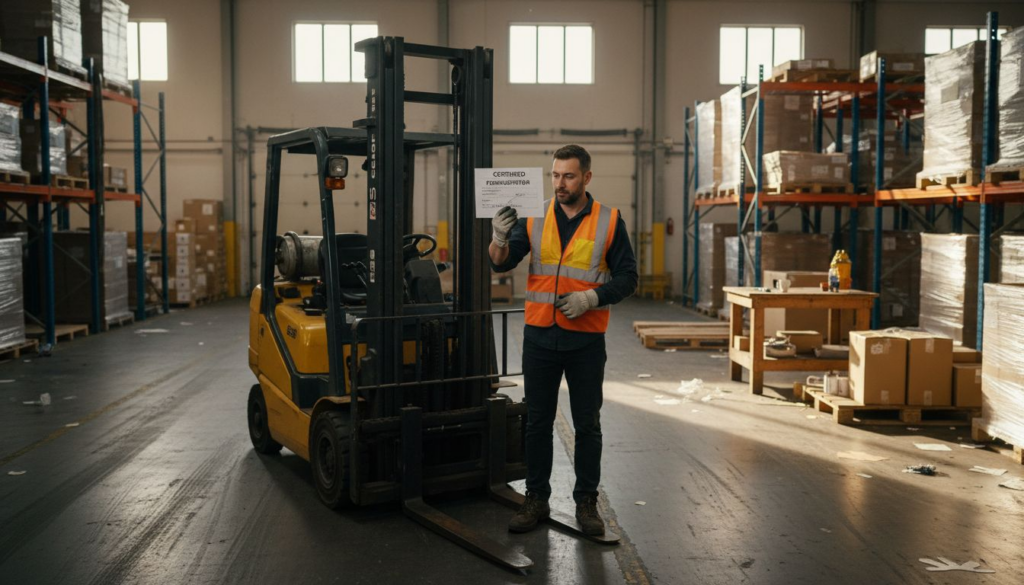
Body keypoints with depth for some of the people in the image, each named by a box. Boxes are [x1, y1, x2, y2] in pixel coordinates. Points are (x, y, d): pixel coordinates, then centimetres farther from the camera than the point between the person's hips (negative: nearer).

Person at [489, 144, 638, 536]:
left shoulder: (609, 221, -2)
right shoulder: (534, 218, 3)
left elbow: (627, 278, -1)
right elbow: (502, 264, -5)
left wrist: (591, 298, -17)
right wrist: (499, 238, -26)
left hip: (586, 340, -1)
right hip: (540, 336, 2)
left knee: (587, 425, 7)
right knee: (537, 422, 9)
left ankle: (586, 502, 21)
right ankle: (536, 499, 21)